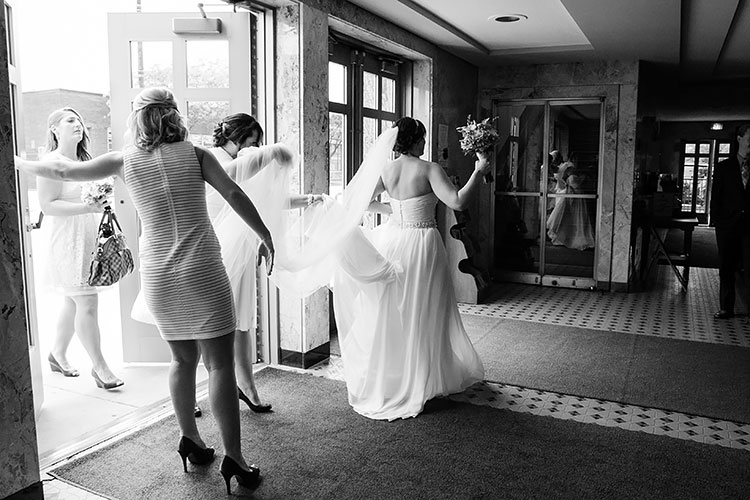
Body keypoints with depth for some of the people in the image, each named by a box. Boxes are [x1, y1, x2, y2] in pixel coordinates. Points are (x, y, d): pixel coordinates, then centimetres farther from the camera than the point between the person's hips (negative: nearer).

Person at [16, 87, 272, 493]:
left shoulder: (125, 160, 5)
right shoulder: (194, 154, 0)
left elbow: (65, 171, 12)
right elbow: (234, 195, -4)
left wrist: (18, 163, 29)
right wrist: (265, 237, 4)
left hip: (158, 276, 4)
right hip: (202, 271, -3)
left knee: (183, 358, 19)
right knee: (220, 364, -1)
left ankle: (190, 441, 29)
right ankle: (233, 459, 0)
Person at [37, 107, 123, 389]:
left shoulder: (84, 161, 16)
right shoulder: (52, 162, -10)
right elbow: (47, 205, -17)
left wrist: (101, 204, 11)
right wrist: (87, 207, -25)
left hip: (89, 239, 8)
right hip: (68, 241, -8)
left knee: (73, 302, 15)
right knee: (87, 302, -9)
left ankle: (58, 353, 32)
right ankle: (99, 366, -1)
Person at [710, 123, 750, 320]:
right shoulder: (723, 167, 8)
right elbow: (715, 197, 6)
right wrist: (716, 221, -3)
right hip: (728, 226, 1)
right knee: (726, 269, 8)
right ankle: (726, 308, 18)